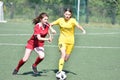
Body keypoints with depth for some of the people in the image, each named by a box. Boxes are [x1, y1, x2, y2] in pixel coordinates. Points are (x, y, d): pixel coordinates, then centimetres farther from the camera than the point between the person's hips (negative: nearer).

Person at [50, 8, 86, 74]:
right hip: (62, 40, -1)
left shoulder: (72, 20, -9)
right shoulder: (60, 20, -1)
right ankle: (60, 71, -23)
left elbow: (78, 25, -28)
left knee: (66, 59, 6)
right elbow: (51, 24, 9)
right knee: (63, 55, -23)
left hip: (70, 41, 1)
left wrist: (83, 30, -48)